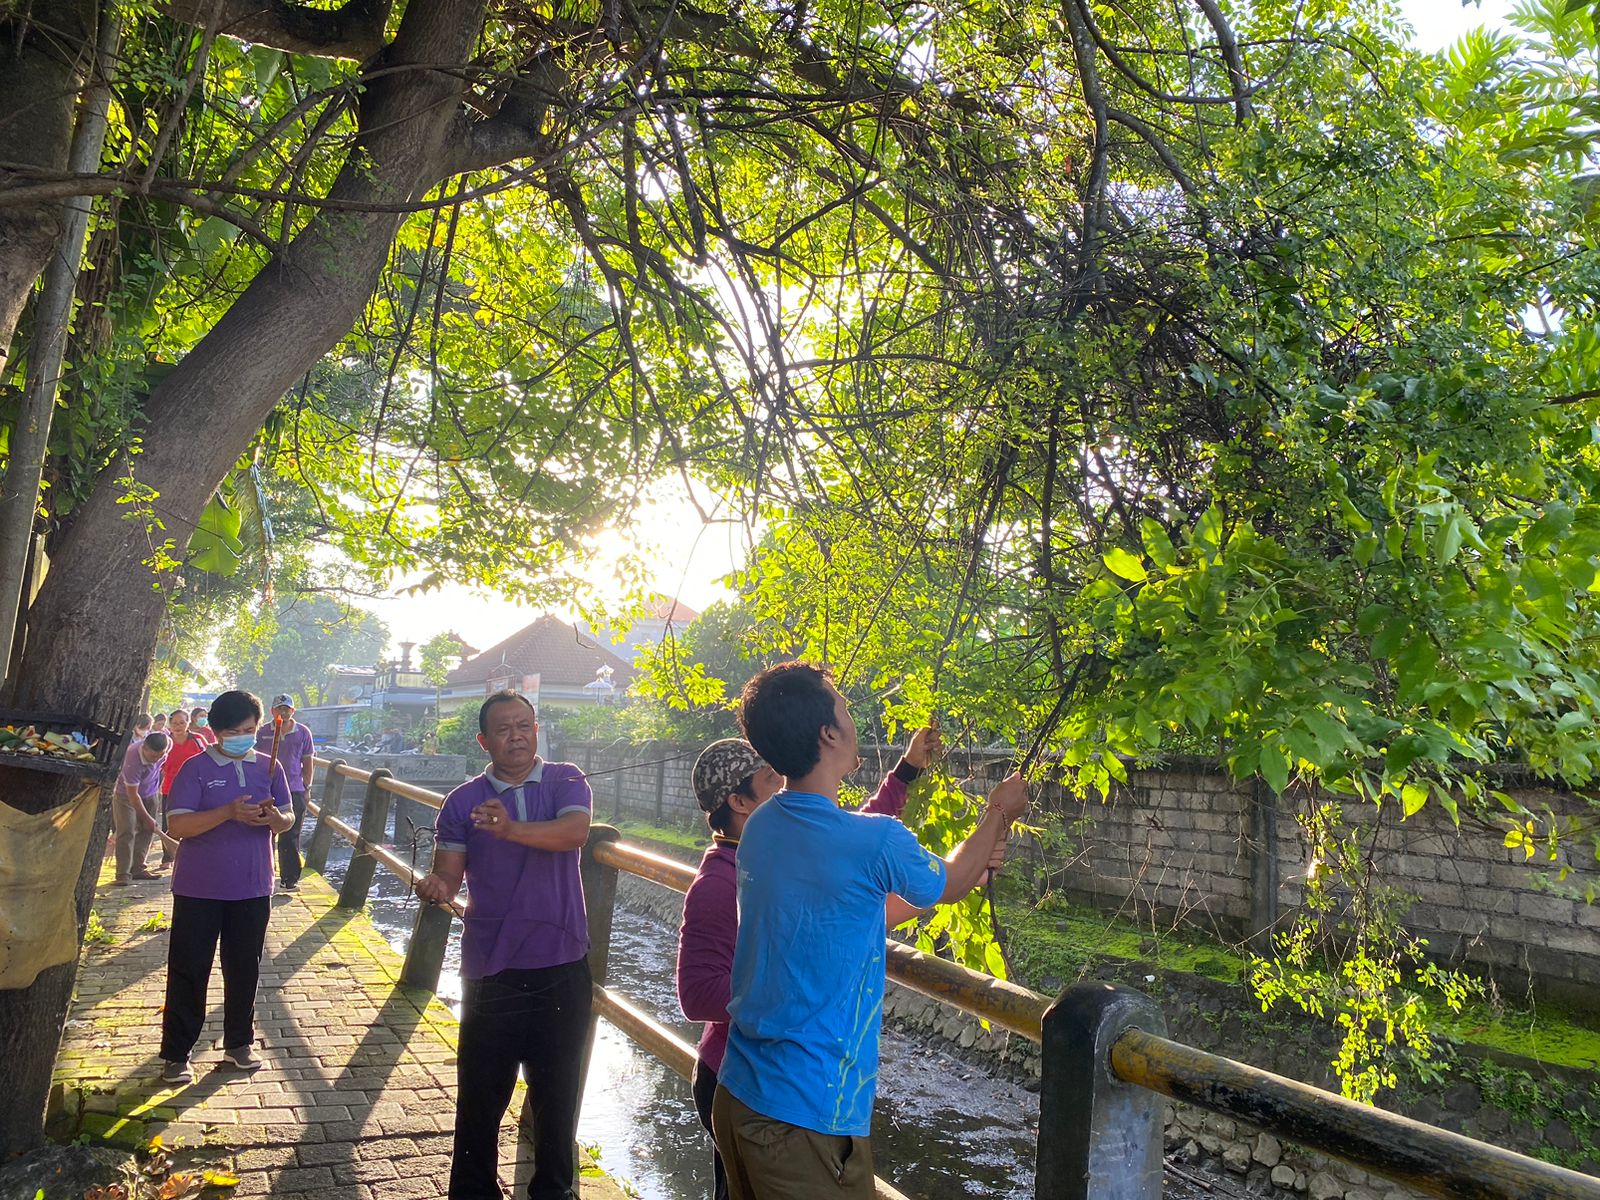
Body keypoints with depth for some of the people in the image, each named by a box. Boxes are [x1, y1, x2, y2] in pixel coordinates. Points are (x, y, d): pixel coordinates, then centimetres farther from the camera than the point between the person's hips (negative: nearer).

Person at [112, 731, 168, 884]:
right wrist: (148, 819, -23)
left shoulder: (162, 740, -25)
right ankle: (123, 874, -11)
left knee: (146, 831, 5)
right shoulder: (133, 762, -39)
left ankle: (138, 868, 13)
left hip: (151, 794, 6)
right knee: (126, 832, -12)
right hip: (126, 794, -6)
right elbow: (133, 795, -29)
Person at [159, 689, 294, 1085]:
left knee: (244, 968, 13)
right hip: (199, 889, -3)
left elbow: (288, 819, 7)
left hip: (252, 889, 3)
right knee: (188, 970, 4)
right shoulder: (195, 768, -7)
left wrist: (274, 817, -17)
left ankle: (239, 1045, 27)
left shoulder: (269, 767, 5)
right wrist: (229, 812, -29)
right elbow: (177, 825, -16)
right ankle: (176, 1055, 16)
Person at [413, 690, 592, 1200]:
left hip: (562, 966, 0)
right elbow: (449, 874, -3)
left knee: (557, 1087, 13)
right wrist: (436, 887, -27)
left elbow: (575, 832, -20)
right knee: (481, 1091, 7)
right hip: (491, 970, 0)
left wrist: (511, 829, -36)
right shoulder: (463, 802, 2)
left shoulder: (566, 781, -1)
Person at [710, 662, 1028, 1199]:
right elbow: (947, 885, 2)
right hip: (805, 1115, -8)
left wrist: (965, 868, 23)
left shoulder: (759, 829, 2)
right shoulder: (876, 841, -22)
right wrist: (999, 814, 19)